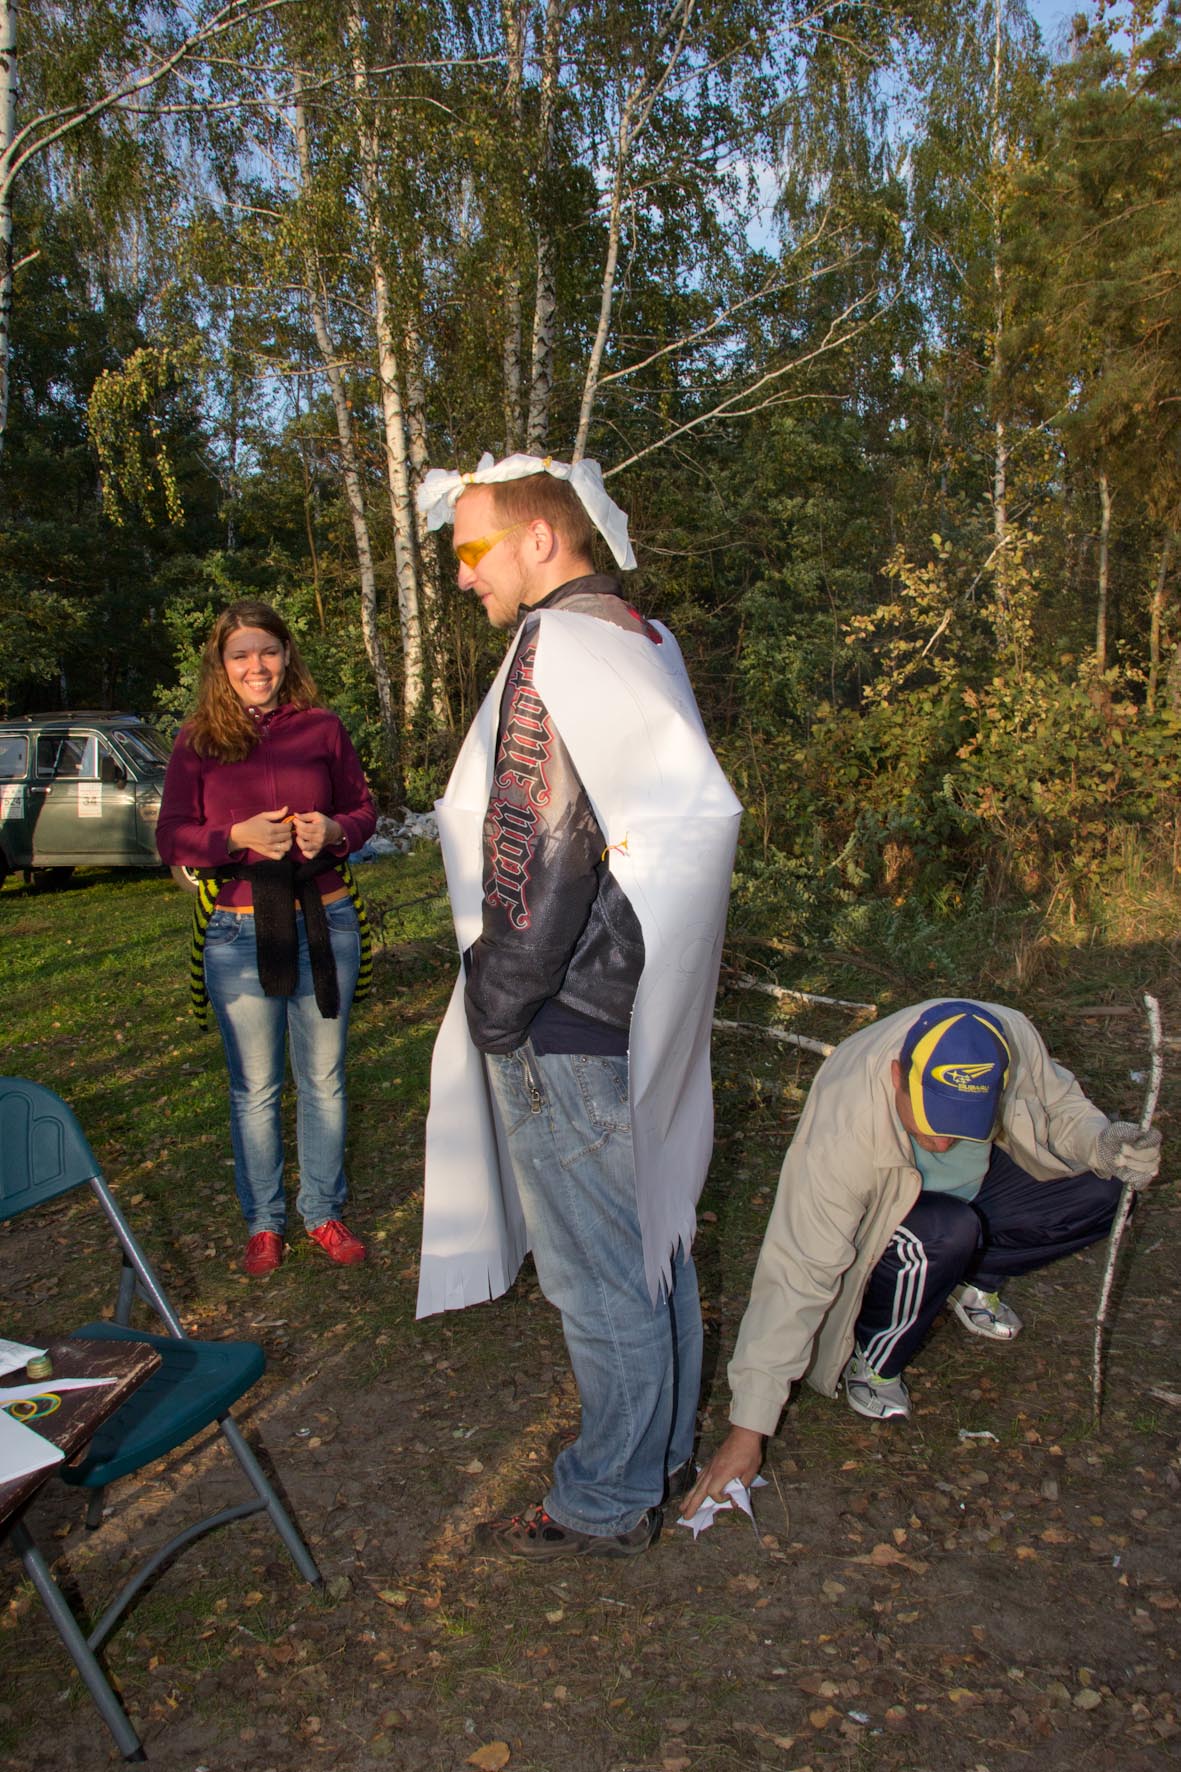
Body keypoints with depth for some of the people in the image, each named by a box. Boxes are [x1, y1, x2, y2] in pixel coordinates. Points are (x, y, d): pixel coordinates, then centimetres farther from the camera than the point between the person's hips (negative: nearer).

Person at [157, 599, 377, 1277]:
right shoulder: (198, 741, 1)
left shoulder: (322, 727, 3)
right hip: (238, 935, -1)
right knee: (255, 1088, 9)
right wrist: (240, 836, -19)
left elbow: (363, 810, 8)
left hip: (324, 924, 1)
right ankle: (264, 1223, 25)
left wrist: (333, 831, -14)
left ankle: (324, 1213, 27)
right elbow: (172, 839, -1)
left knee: (324, 1080, 11)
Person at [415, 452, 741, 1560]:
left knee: (597, 1273, 5)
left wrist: (497, 1006, -13)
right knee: (649, 1237, 20)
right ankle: (663, 1447, 38)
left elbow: (535, 856, -22)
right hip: (636, 1006, 10)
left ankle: (608, 1502, 22)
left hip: (564, 1023, -10)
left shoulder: (558, 646, -17)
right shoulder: (641, 639, 12)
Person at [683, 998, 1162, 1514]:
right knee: (946, 1234, -36)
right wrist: (747, 1429, -36)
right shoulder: (843, 1135, -40)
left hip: (976, 1185, 5)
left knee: (1102, 1190, -16)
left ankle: (973, 1279, 8)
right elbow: (797, 1275, -37)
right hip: (885, 1217, -5)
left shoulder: (1013, 1040, -29)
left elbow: (1058, 1104, -4)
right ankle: (872, 1360, -9)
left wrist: (1104, 1142, -27)